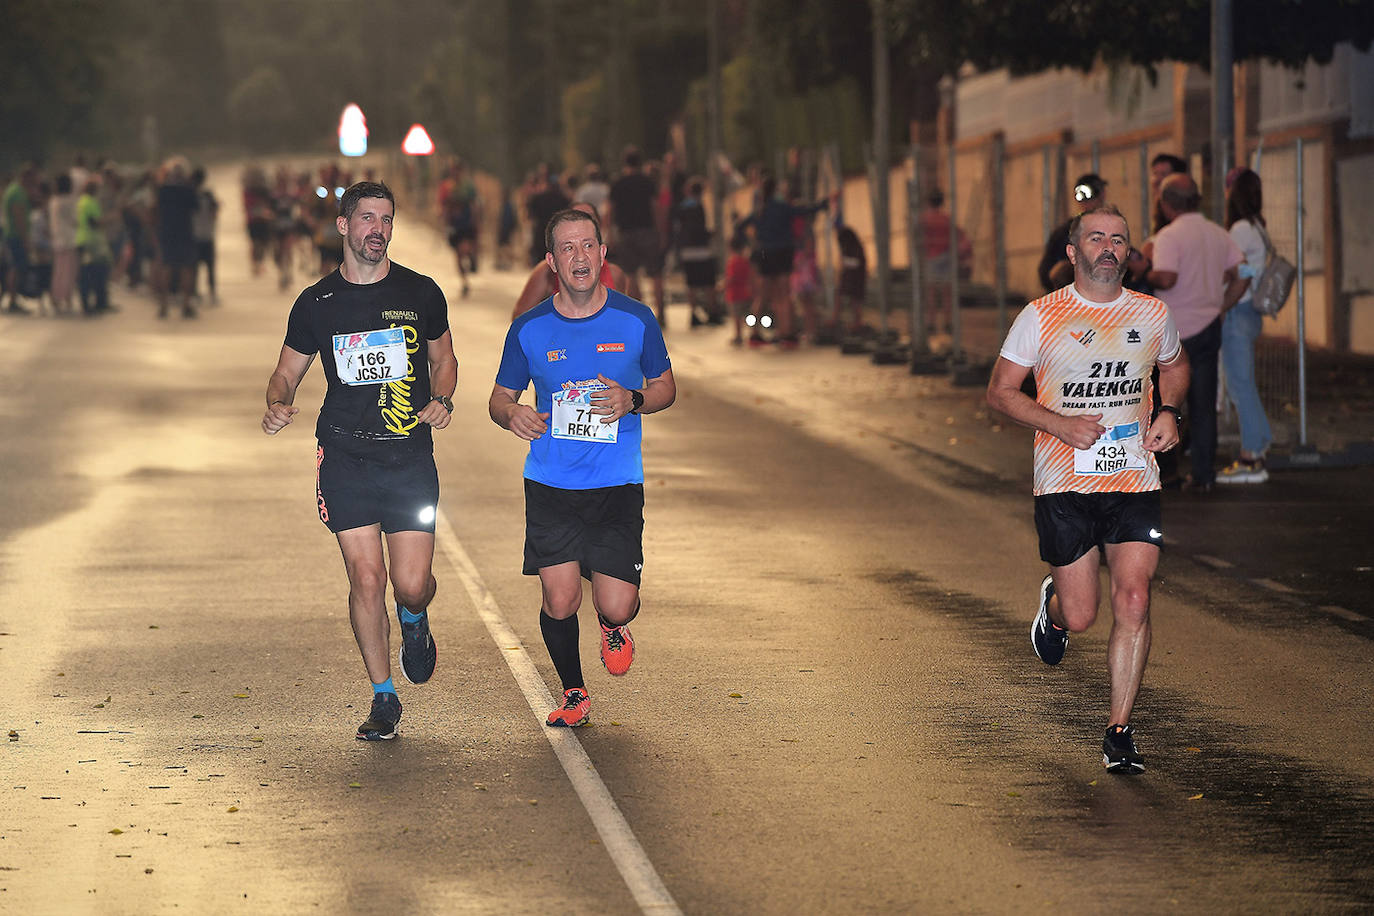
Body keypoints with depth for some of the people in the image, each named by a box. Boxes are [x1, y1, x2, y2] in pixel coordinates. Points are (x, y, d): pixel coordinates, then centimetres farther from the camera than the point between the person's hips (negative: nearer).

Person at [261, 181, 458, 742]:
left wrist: (442, 401, -2)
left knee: (412, 586, -7)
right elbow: (287, 372, 13)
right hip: (345, 458, 0)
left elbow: (443, 361, 19)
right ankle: (383, 700, 10)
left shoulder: (421, 294, 5)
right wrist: (278, 405, -9)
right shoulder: (317, 304, 4)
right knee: (366, 580, -6)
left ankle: (414, 621, 32)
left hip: (410, 457, 0)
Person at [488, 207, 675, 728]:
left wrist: (633, 401, -12)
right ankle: (574, 694, 20)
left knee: (617, 606, -7)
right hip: (550, 484, 0)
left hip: (617, 486, 0)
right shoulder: (529, 329, 0)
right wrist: (512, 415, -14)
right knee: (560, 602, -7)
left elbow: (665, 387, 11)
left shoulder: (635, 320, -1)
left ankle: (612, 627, 32)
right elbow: (500, 397, 10)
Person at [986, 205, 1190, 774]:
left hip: (1135, 480, 2)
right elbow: (1000, 391, 1)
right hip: (1065, 485, -2)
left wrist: (1169, 412, 5)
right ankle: (1053, 607, 39)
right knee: (1081, 617, 0)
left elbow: (1175, 366, 26)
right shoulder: (1042, 317, -3)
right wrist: (1060, 424, -14)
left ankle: (1119, 732, 0)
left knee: (1133, 603, -10)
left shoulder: (1152, 315, 6)